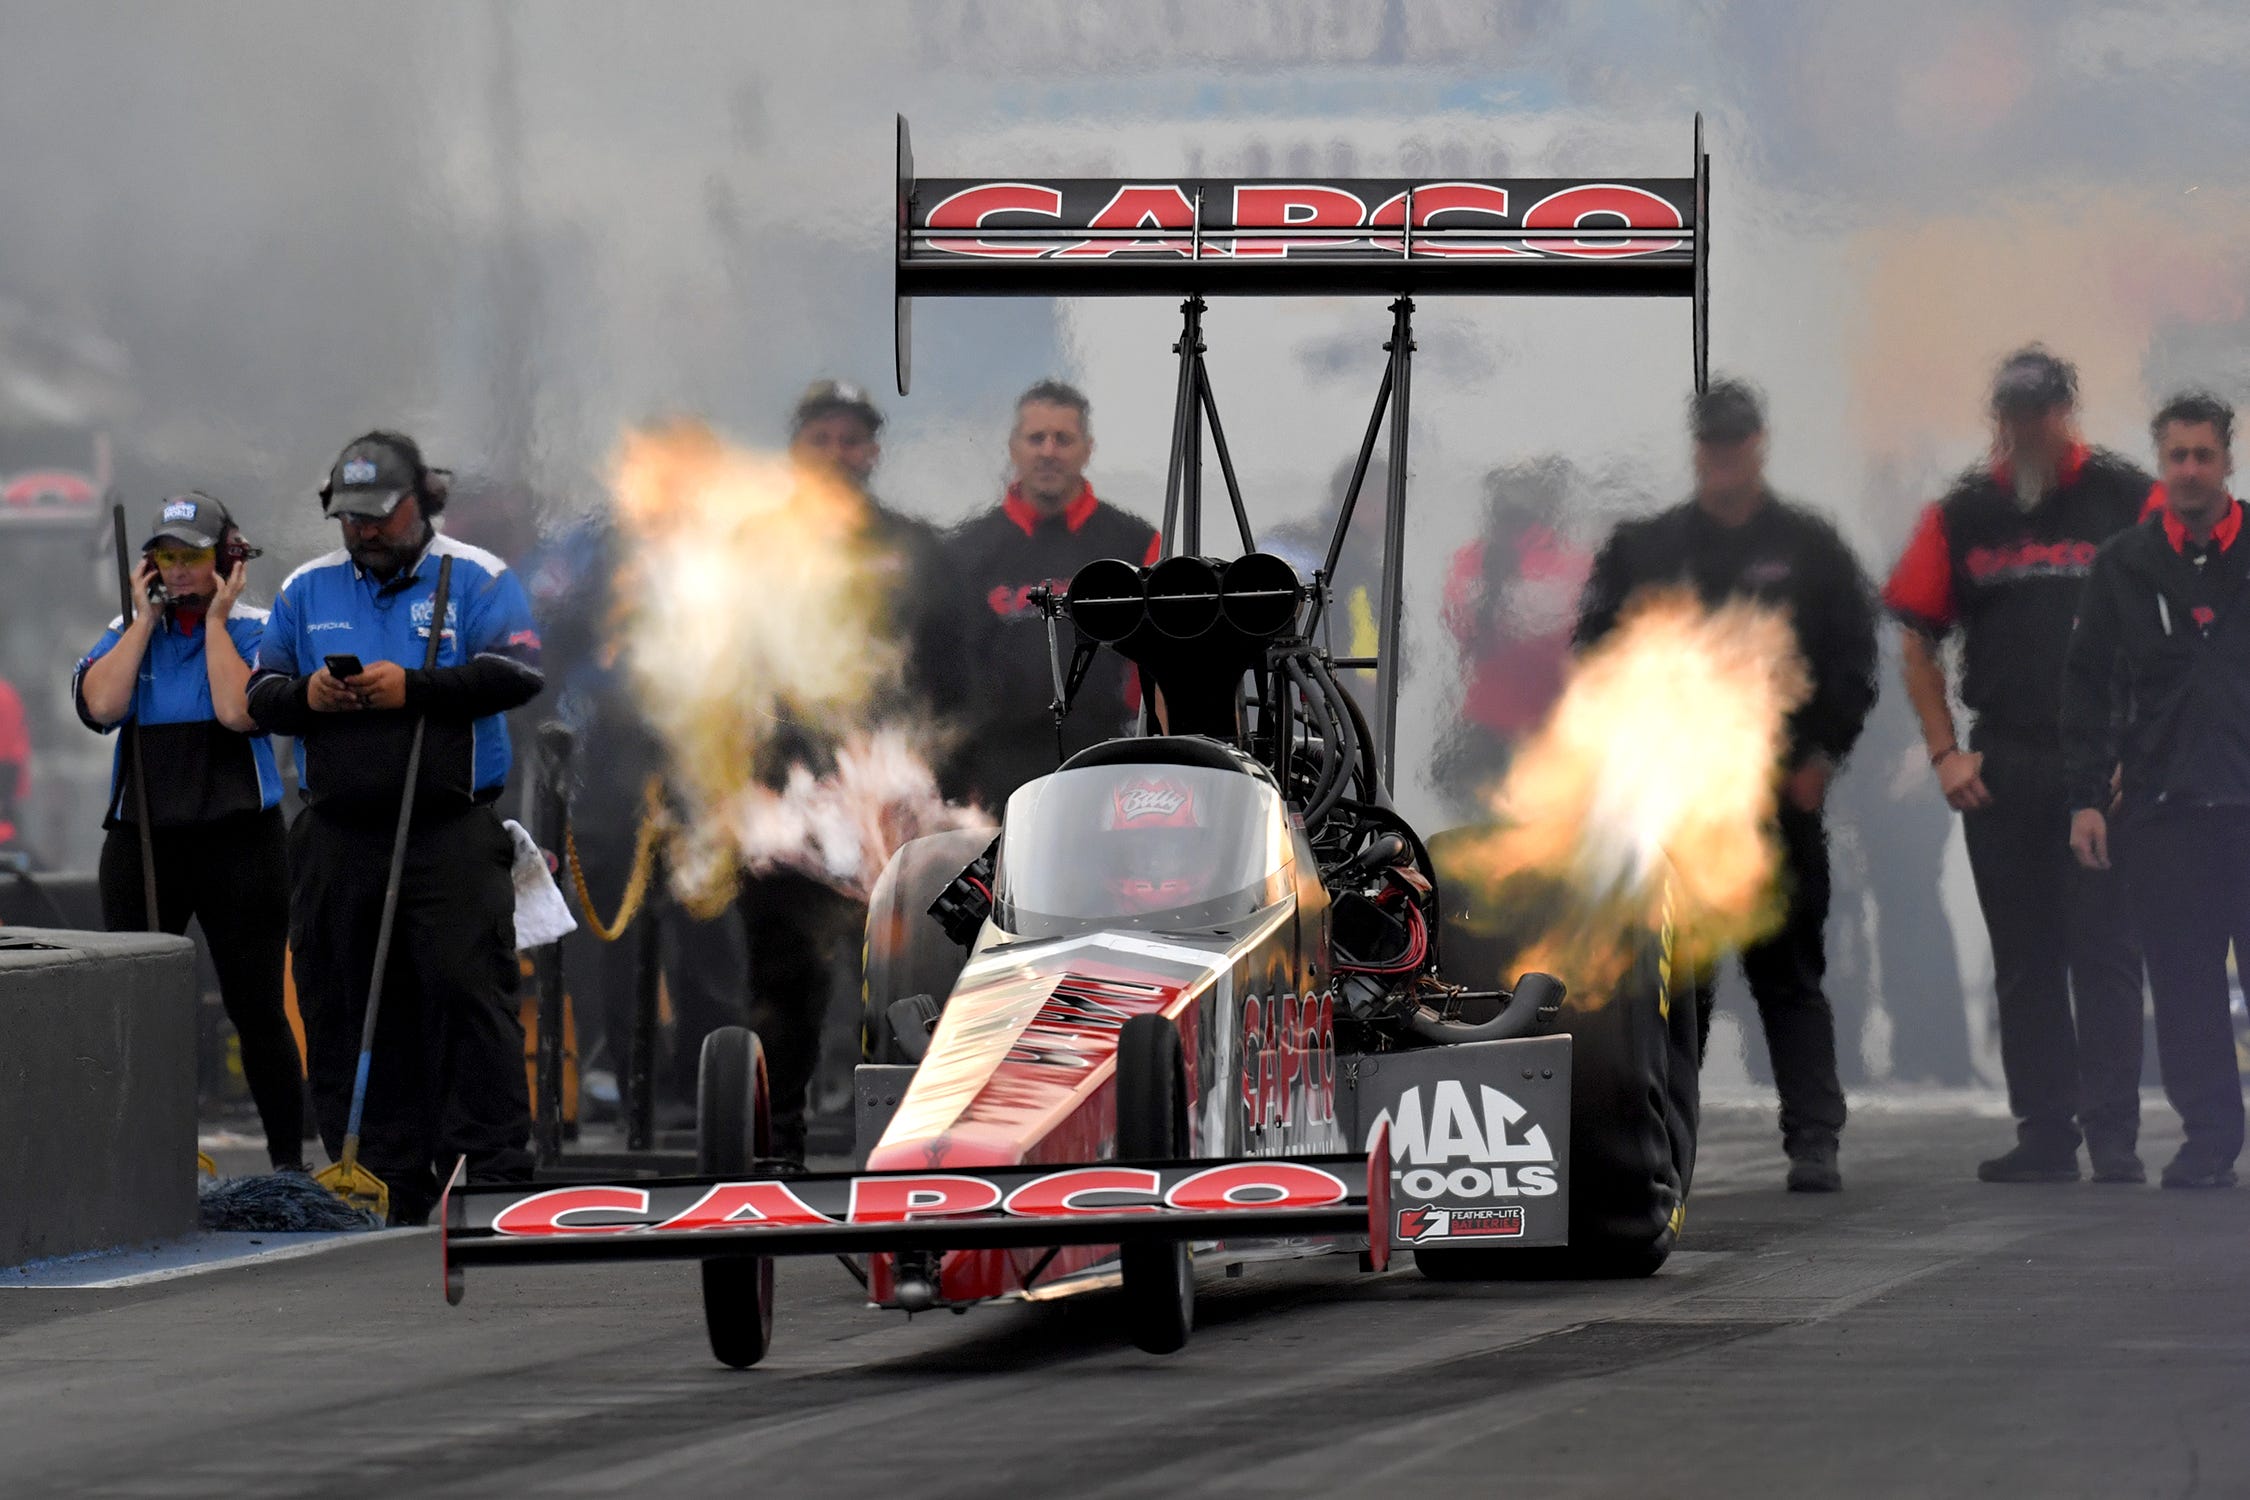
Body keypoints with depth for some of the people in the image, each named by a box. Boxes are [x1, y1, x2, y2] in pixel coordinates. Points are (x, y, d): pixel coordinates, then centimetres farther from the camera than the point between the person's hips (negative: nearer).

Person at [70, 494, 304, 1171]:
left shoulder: (253, 629, 0)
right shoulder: (127, 632, 10)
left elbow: (237, 711, -18)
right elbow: (101, 707, -8)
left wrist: (214, 620, -9)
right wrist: (145, 620, -4)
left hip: (239, 839, -3)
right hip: (141, 841, 3)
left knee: (256, 1008, 0)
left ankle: (288, 1160, 7)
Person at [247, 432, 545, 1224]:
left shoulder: (475, 579, 3)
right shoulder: (308, 589, 15)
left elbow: (516, 673, -10)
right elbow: (259, 694, 13)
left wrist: (414, 689, -20)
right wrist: (305, 696, -10)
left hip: (451, 831, -4)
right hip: (340, 835, 4)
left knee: (468, 988, -12)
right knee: (347, 1006, 3)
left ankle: (496, 1164, -11)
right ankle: (383, 1179, 9)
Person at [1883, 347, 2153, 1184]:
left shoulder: (2125, 500, -1)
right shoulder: (1963, 513, 8)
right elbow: (1917, 643, 14)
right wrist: (1945, 753, 5)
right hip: (2000, 765, 4)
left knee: (2103, 954, -6)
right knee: (2023, 960, 7)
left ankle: (2113, 1137, -6)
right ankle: (2044, 1135, 13)